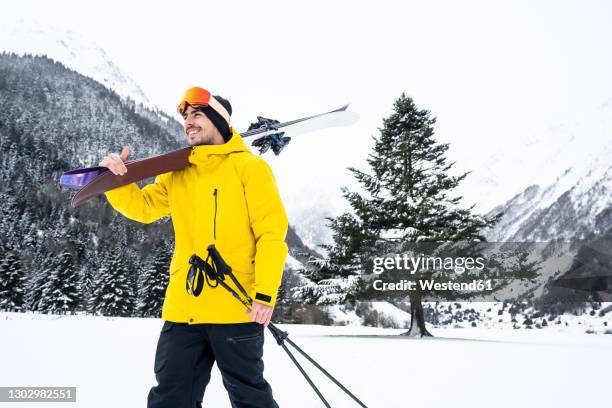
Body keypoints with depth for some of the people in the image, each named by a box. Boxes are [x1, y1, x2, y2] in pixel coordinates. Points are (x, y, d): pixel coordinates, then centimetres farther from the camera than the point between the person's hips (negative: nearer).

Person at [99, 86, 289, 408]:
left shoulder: (249, 166, -1)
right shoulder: (178, 174, 16)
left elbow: (272, 232, -8)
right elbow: (142, 207, 21)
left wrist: (265, 293, -17)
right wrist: (116, 179, 2)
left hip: (235, 307, -5)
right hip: (182, 308, 5)